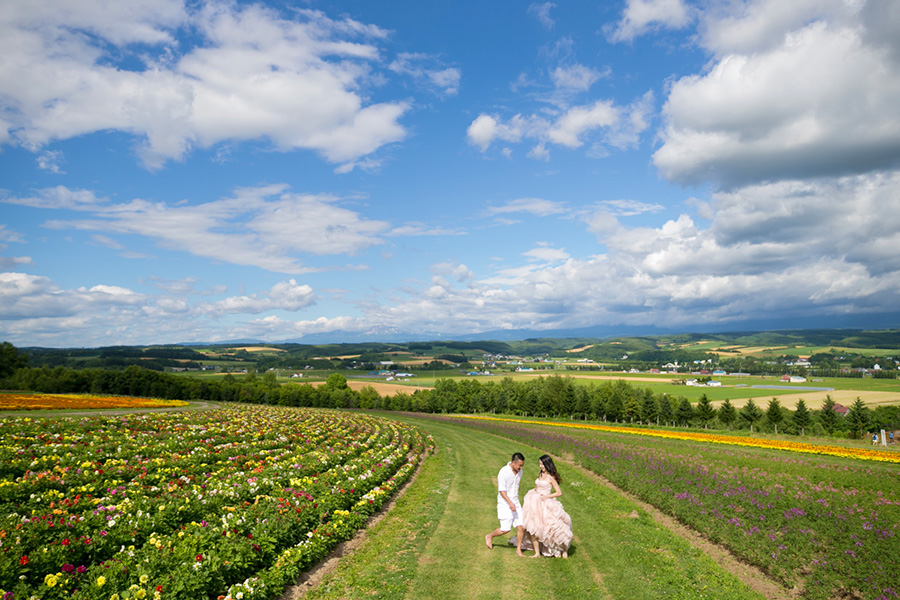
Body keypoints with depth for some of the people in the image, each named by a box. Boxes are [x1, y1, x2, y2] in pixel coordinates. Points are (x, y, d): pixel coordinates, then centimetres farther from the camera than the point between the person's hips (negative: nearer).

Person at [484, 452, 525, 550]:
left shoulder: (519, 472, 4)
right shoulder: (503, 472, -18)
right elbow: (502, 491, -18)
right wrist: (510, 503, -28)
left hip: (515, 503, 6)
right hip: (505, 504, -6)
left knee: (521, 527, -4)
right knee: (505, 529, -4)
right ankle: (489, 536, 23)